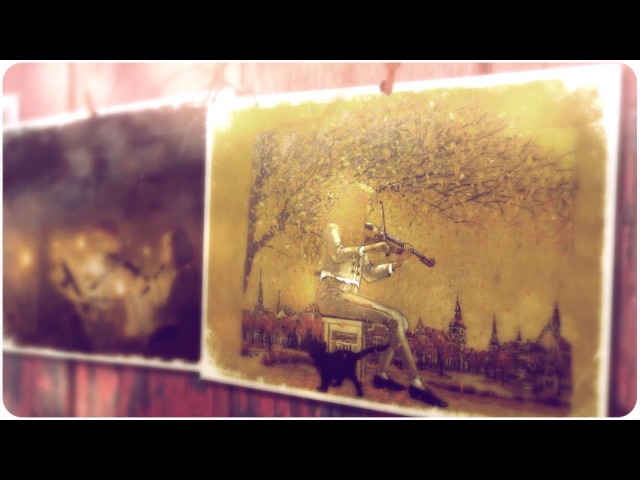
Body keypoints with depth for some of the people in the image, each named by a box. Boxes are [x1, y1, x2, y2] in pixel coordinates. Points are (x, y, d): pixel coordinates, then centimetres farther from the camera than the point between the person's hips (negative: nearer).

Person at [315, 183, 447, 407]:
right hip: (333, 294, -8)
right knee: (393, 319, -20)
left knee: (401, 320, -4)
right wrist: (372, 246, -21)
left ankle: (382, 374, -7)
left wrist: (398, 262, 4)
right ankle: (416, 384, -20)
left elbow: (369, 274, 14)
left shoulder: (357, 235, 19)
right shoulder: (333, 227, -1)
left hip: (349, 296, 8)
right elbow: (337, 254, -24)